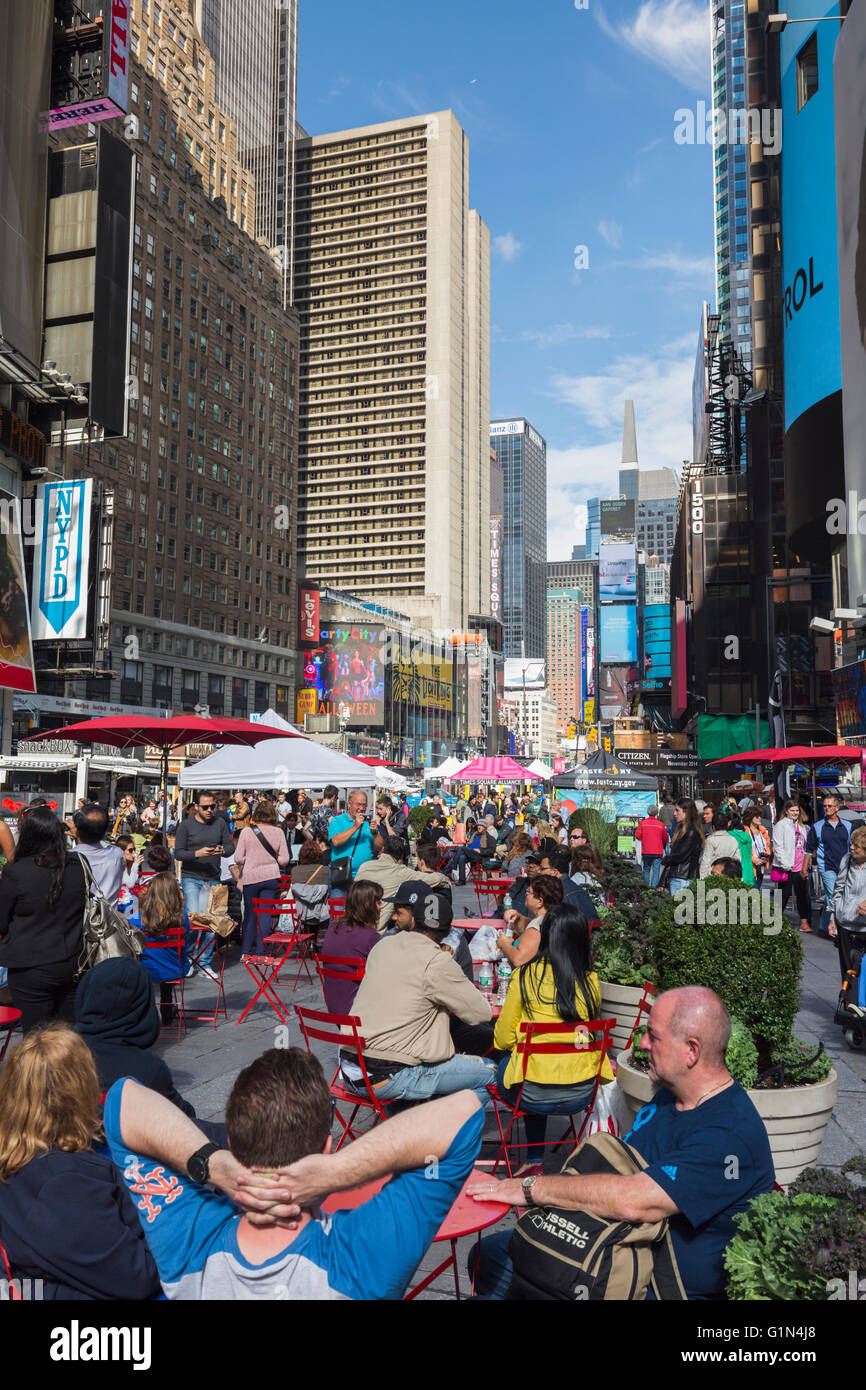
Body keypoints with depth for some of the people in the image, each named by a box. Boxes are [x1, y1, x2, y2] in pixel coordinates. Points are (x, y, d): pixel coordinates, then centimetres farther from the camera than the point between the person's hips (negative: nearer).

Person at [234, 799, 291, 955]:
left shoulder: (246, 832, -5)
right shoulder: (278, 832, -3)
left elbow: (238, 858, -4)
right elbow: (284, 859, -2)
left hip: (250, 877, 0)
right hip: (271, 877, 0)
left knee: (250, 913, 11)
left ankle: (246, 951, 16)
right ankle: (260, 952, 3)